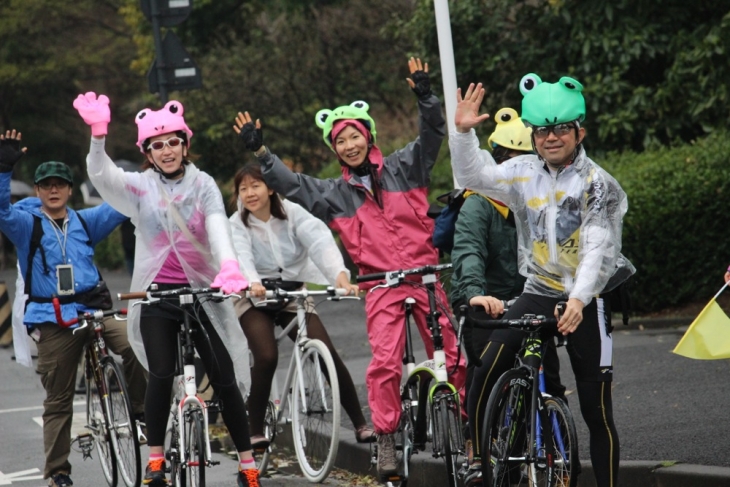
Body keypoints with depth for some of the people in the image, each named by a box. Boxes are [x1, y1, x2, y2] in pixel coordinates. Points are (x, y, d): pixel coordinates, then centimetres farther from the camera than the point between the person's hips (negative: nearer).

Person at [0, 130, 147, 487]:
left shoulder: (85, 222, 12)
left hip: (92, 308, 2)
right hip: (52, 320, -2)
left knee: (135, 346, -26)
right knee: (58, 400, 3)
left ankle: (140, 411, -6)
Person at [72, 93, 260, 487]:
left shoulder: (203, 185, 2)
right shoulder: (140, 186, 2)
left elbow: (218, 227, -15)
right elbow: (101, 175, -17)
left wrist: (229, 267, -35)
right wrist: (98, 134, -37)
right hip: (157, 292, 0)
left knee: (224, 377, -2)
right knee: (161, 376, -13)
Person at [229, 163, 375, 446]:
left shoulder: (292, 213, -5)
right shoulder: (236, 225, -6)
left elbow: (319, 240, -21)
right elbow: (241, 256, -27)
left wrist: (340, 274, -40)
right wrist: (253, 283, -49)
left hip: (293, 295, 1)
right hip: (255, 299, -1)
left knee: (328, 354, -14)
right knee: (266, 358, -25)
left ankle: (361, 425, -4)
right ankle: (255, 431, -11)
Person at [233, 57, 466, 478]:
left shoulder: (402, 168, 6)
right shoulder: (335, 193, 9)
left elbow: (432, 135, -2)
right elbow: (292, 186, 5)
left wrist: (425, 97, -18)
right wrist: (260, 152, -5)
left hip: (425, 277, 0)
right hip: (381, 285, 0)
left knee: (451, 356, 1)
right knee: (385, 362, -12)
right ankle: (387, 439, -6)